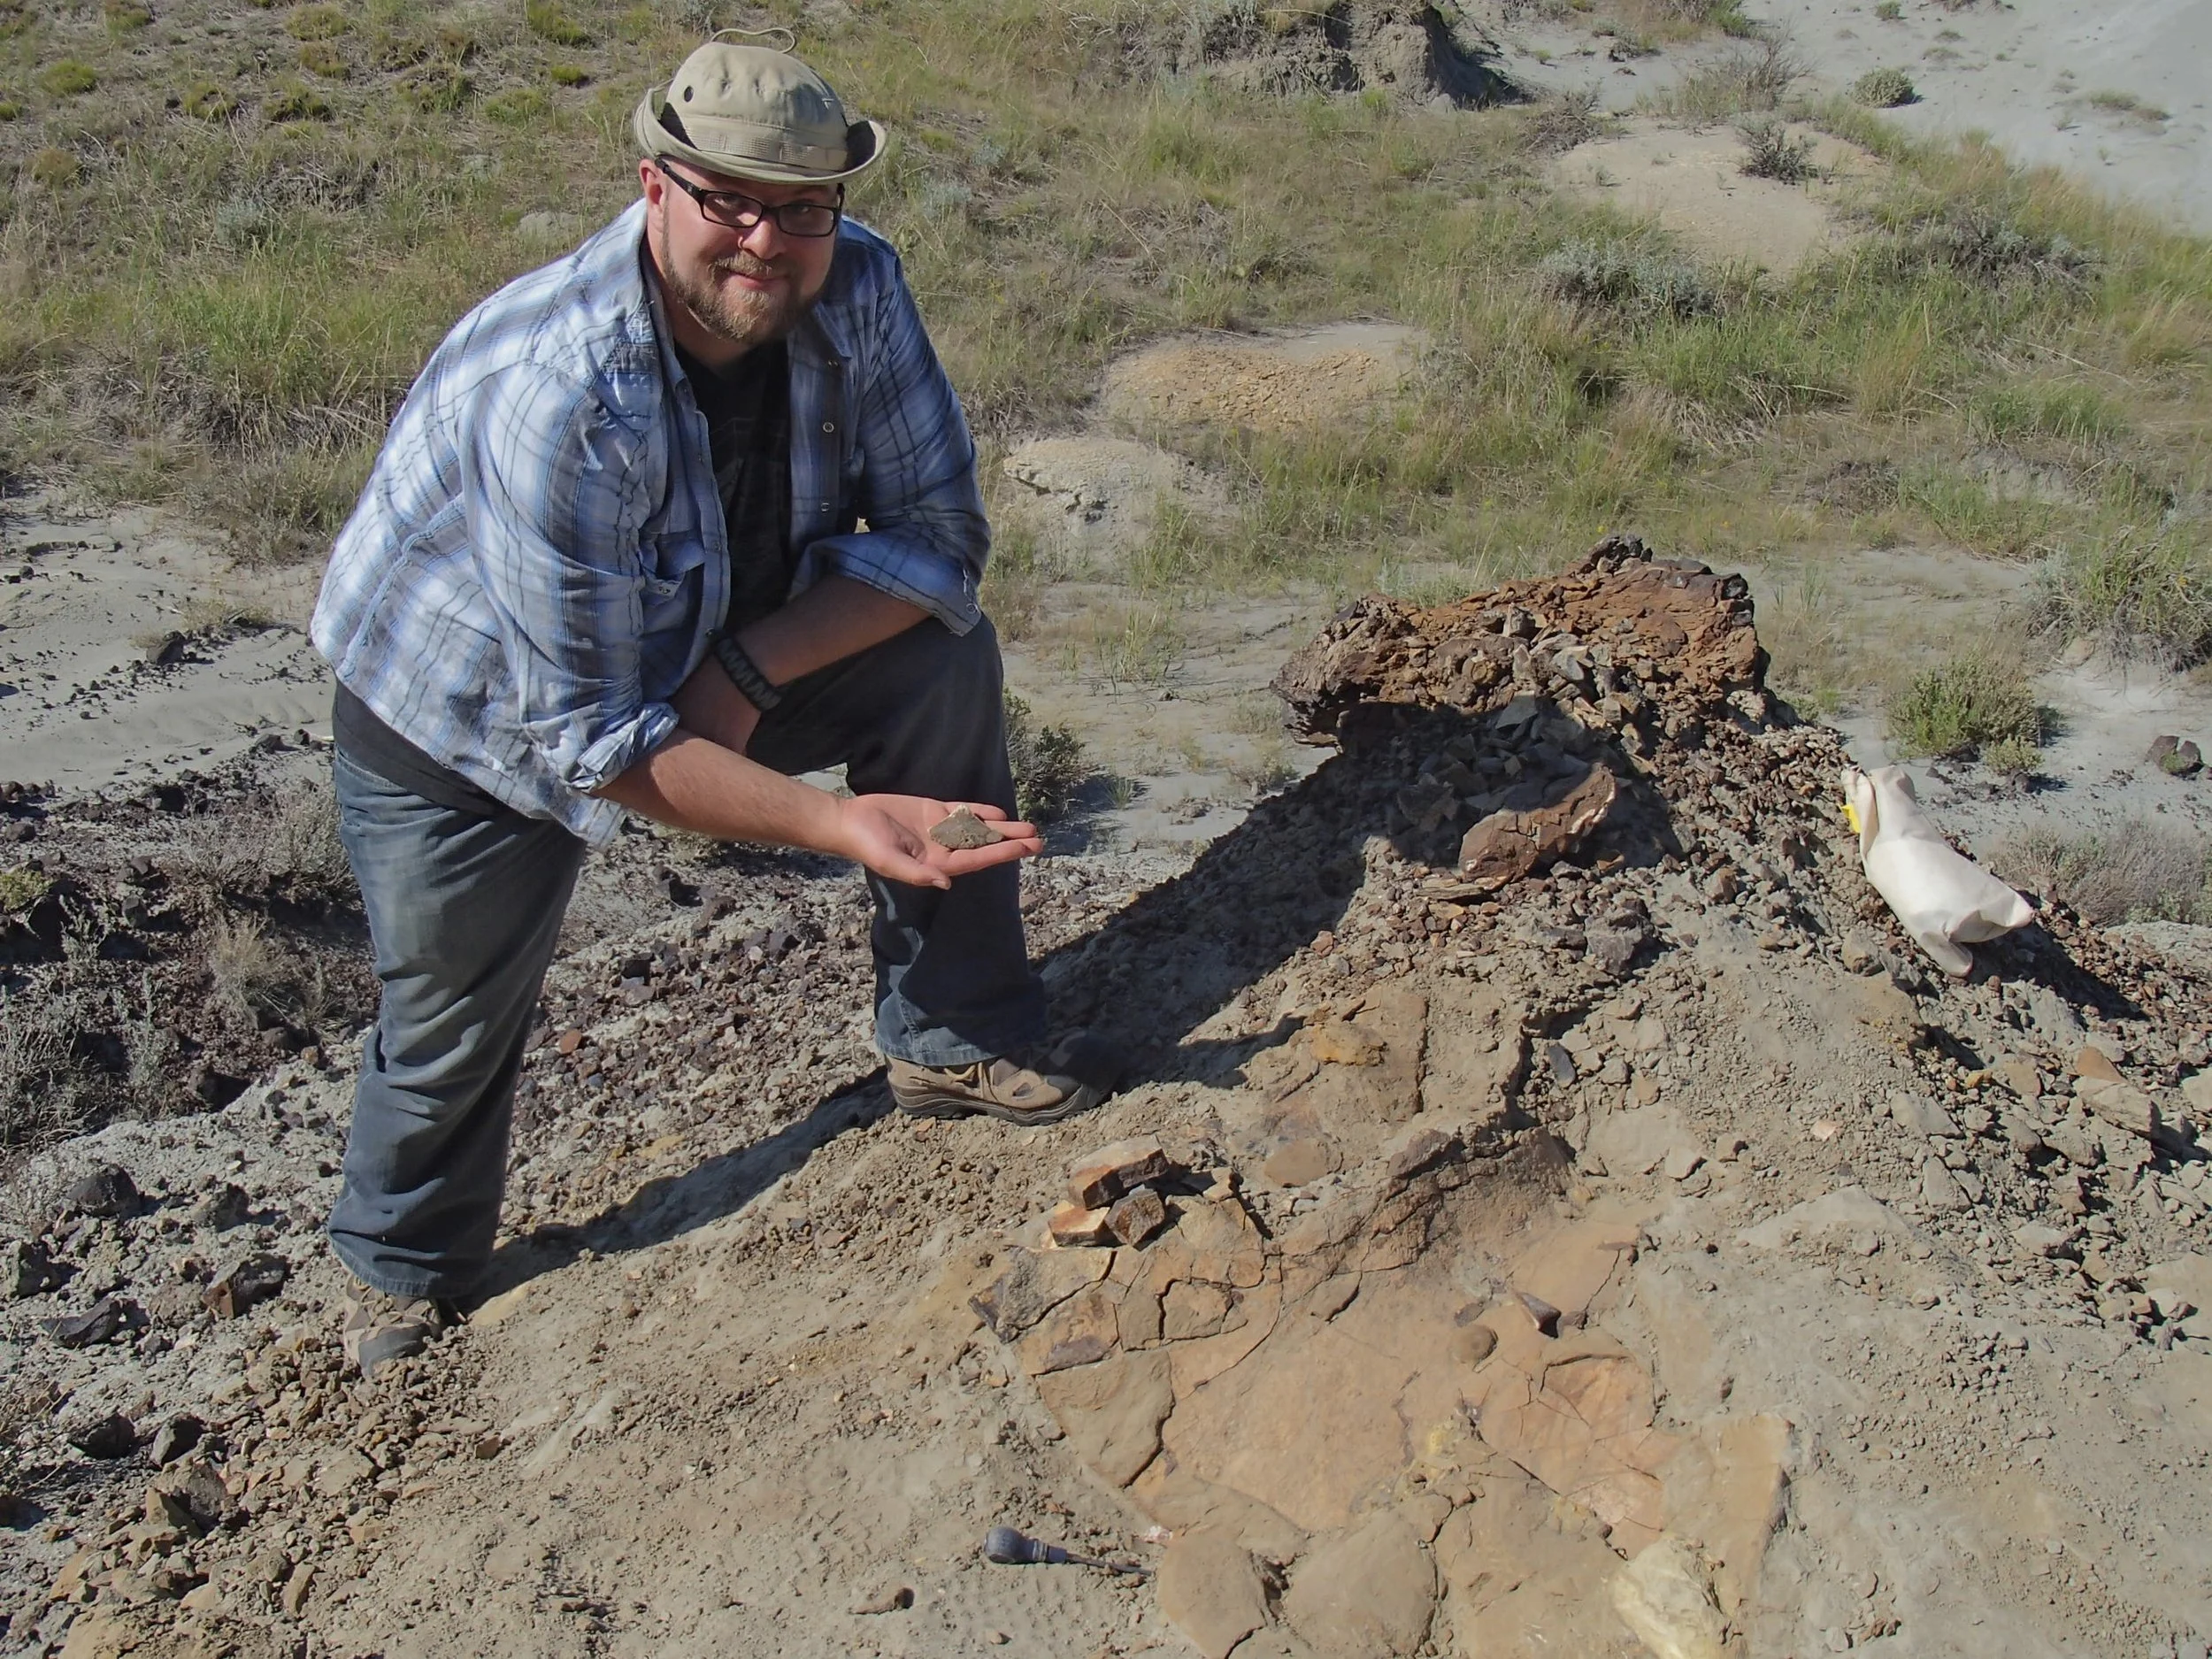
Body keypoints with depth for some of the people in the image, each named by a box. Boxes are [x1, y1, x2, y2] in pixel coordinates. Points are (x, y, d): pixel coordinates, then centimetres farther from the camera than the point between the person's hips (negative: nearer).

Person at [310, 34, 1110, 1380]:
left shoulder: (855, 286, -22)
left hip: (720, 655, 5)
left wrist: (750, 668, -29)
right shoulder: (558, 400, -39)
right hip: (473, 719, -4)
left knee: (944, 658, -13)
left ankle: (957, 1038, 2)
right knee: (452, 1024, 5)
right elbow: (588, 740, -35)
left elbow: (939, 528, -16)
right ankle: (405, 1271, 38)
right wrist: (839, 825, -41)